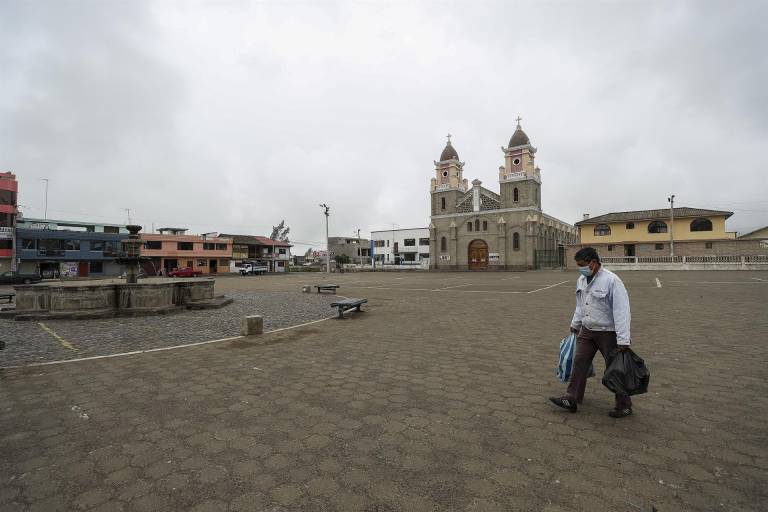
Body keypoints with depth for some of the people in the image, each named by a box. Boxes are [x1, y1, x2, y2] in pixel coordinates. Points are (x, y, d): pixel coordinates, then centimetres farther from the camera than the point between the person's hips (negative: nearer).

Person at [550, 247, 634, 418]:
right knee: (579, 362, 5)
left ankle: (624, 406, 25)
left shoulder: (611, 280, -20)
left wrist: (623, 340, -24)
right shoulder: (581, 280, 4)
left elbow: (621, 311, -22)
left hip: (608, 333, -7)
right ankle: (571, 399, 12)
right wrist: (575, 324, 26)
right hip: (587, 331, 7)